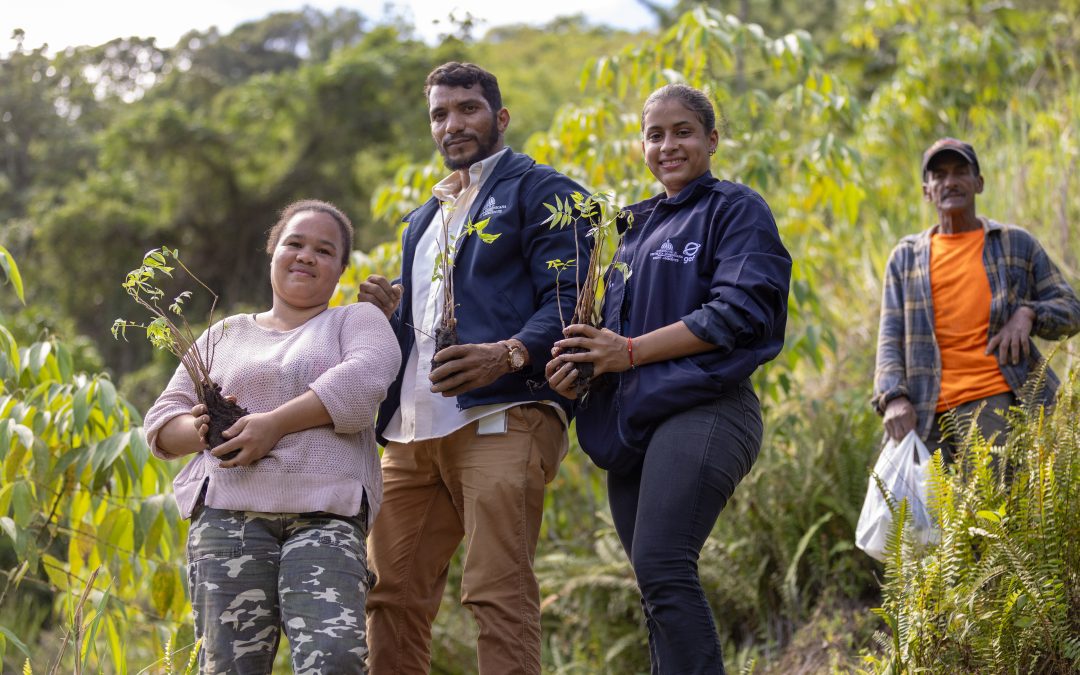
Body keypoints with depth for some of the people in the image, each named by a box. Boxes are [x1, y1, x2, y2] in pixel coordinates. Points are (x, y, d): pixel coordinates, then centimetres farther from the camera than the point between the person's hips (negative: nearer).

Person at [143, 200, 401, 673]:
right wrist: (201, 433, -3)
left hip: (326, 516, -2)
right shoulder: (225, 335, 25)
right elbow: (162, 422, 21)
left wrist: (274, 424, -14)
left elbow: (364, 378, -6)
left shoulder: (357, 320, 17)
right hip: (229, 513, 3)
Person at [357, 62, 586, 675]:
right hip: (413, 432, 7)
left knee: (499, 593, -14)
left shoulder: (541, 192, 6)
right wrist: (393, 313, 14)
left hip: (500, 418, -7)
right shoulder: (425, 218, 30)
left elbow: (567, 302, -6)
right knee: (394, 595, 2)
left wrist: (510, 354, -25)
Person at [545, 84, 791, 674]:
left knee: (661, 567, -22)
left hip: (700, 410, -7)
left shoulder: (736, 209, 3)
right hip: (632, 421, 8)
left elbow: (739, 313, -11)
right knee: (658, 586, 5)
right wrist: (577, 366, 2)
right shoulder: (638, 225, 24)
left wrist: (630, 351, -13)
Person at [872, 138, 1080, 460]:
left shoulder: (1015, 243, 14)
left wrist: (1028, 313, -6)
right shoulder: (906, 257, 17)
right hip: (928, 414, 2)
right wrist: (893, 397, -7)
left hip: (996, 400, -2)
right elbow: (890, 339, 11)